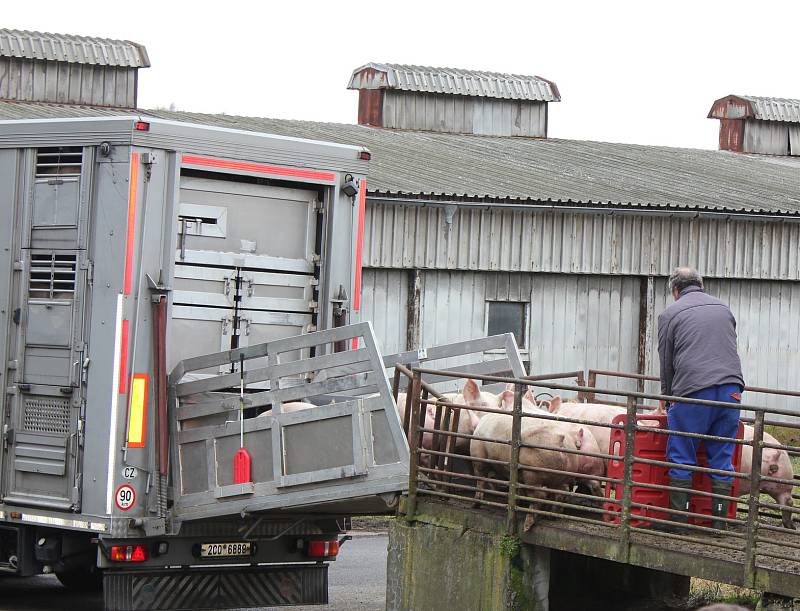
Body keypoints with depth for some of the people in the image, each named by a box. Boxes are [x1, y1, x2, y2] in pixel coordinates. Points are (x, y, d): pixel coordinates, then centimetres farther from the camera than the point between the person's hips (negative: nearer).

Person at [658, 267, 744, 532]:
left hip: (693, 391, -4)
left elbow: (666, 362, 10)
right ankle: (720, 520, 7)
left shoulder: (670, 314, 8)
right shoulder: (724, 309, 20)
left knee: (681, 459, 4)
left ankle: (679, 520, 2)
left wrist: (668, 396, 22)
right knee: (722, 458, 8)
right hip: (730, 389, 4)